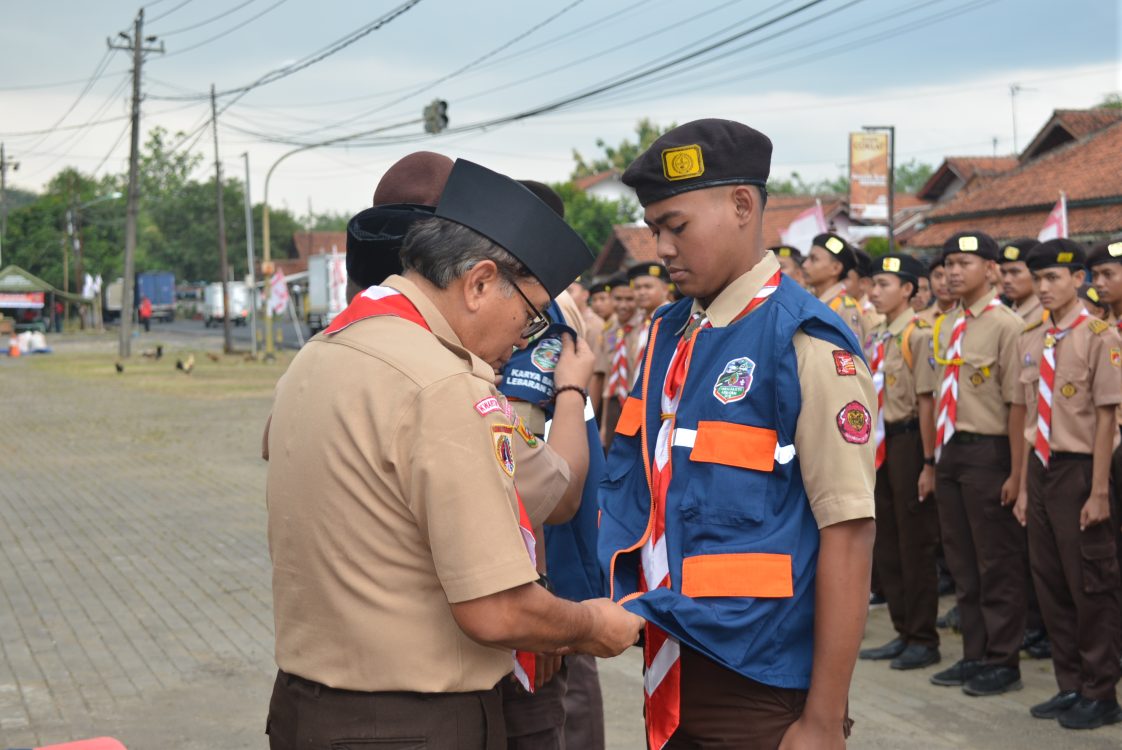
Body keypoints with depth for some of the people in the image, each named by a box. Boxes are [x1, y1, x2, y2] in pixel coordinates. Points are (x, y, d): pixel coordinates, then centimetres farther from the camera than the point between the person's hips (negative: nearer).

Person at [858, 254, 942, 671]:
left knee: (915, 544, 0)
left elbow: (927, 402, -16)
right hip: (880, 444, 8)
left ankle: (924, 640, 10)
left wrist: (929, 463, -18)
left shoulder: (918, 335, -12)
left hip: (908, 441, -8)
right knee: (885, 543, 13)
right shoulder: (875, 338, 13)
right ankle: (904, 633, 23)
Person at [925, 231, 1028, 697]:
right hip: (949, 450, 8)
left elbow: (1017, 404, -13)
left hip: (987, 453, -7)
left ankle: (1003, 662, 11)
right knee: (961, 561, 13)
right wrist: (936, 459, 15)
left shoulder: (1006, 326, -10)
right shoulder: (945, 328, 12)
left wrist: (1016, 472, -16)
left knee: (997, 564, 1)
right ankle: (974, 655, 24)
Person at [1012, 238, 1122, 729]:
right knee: (1050, 583, 12)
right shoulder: (1032, 342, 9)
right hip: (1041, 469, 7)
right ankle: (1070, 686, 25)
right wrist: (1025, 485, 11)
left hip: (1079, 469, -7)